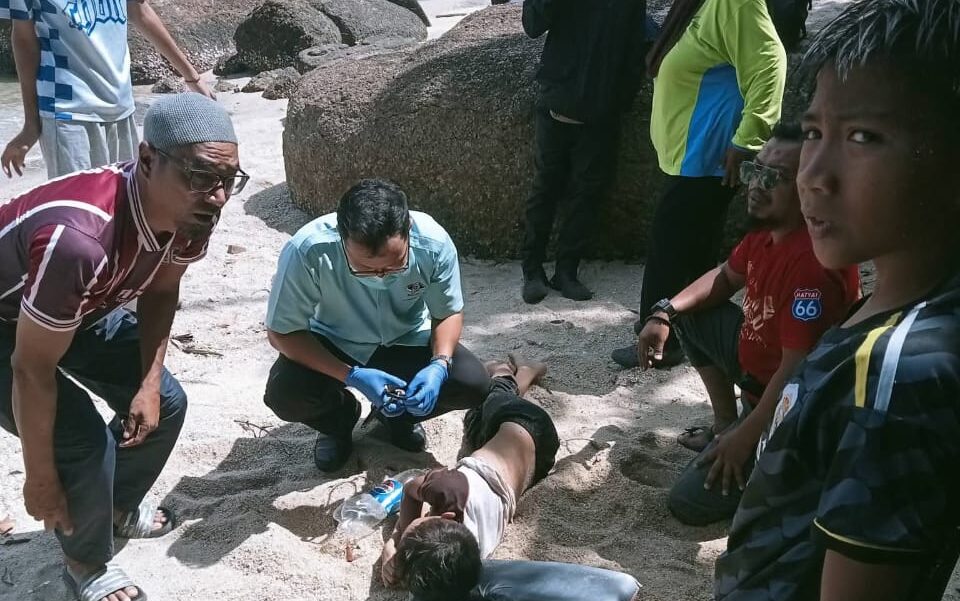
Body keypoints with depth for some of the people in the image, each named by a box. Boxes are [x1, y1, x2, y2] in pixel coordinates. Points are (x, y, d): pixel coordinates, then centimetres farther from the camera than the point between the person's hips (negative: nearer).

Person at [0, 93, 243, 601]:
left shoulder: (189, 216, -21)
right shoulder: (79, 237, -44)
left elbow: (160, 292, 1)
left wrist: (148, 383, -7)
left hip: (79, 311, 7)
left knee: (164, 404, 4)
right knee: (84, 441, -18)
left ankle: (119, 508, 32)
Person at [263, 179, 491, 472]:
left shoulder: (434, 243, -27)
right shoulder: (306, 252, -34)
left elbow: (449, 313, -9)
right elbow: (282, 332, -22)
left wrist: (439, 365, -30)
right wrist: (352, 376, -34)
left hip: (407, 341, 2)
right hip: (333, 346, -1)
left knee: (474, 383, -21)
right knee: (285, 394, -30)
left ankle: (399, 414, 12)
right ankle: (339, 420, 9)